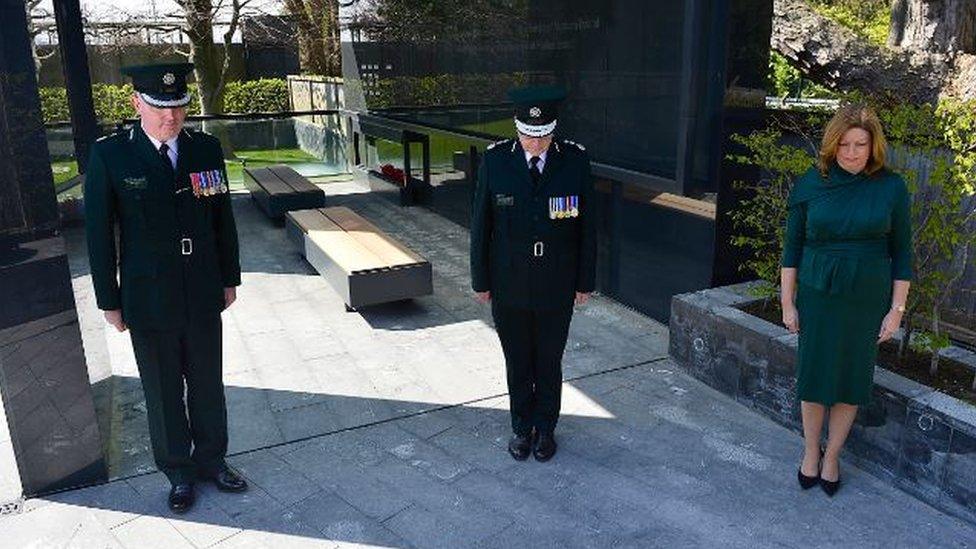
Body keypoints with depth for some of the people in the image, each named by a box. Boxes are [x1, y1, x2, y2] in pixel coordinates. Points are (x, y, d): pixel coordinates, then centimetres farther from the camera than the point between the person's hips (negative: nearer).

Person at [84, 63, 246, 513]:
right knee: (163, 393, 13)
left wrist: (230, 278, 9)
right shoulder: (110, 155, -9)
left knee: (208, 385, 15)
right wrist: (109, 301, -3)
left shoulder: (206, 149, -1)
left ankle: (211, 458, 36)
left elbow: (223, 218, 7)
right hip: (148, 302, -2)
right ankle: (179, 471, 32)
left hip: (203, 297, 3)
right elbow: (99, 233, -5)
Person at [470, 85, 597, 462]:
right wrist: (480, 280, 0)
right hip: (508, 288, 0)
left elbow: (587, 226, -2)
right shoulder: (495, 160, -9)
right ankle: (522, 427, 36)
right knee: (517, 363, 15)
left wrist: (586, 281, 1)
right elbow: (481, 225, -3)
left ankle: (545, 428, 36)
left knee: (549, 364, 14)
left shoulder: (575, 161, -9)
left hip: (556, 290, 0)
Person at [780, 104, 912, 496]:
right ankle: (811, 452, 30)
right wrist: (788, 303, -1)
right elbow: (792, 248, 1)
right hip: (818, 297, 0)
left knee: (852, 381, 10)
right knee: (814, 378, 8)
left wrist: (896, 309, -1)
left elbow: (901, 254, 2)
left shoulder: (891, 187, -4)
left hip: (868, 300, 0)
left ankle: (832, 457, 29)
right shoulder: (811, 185, -4)